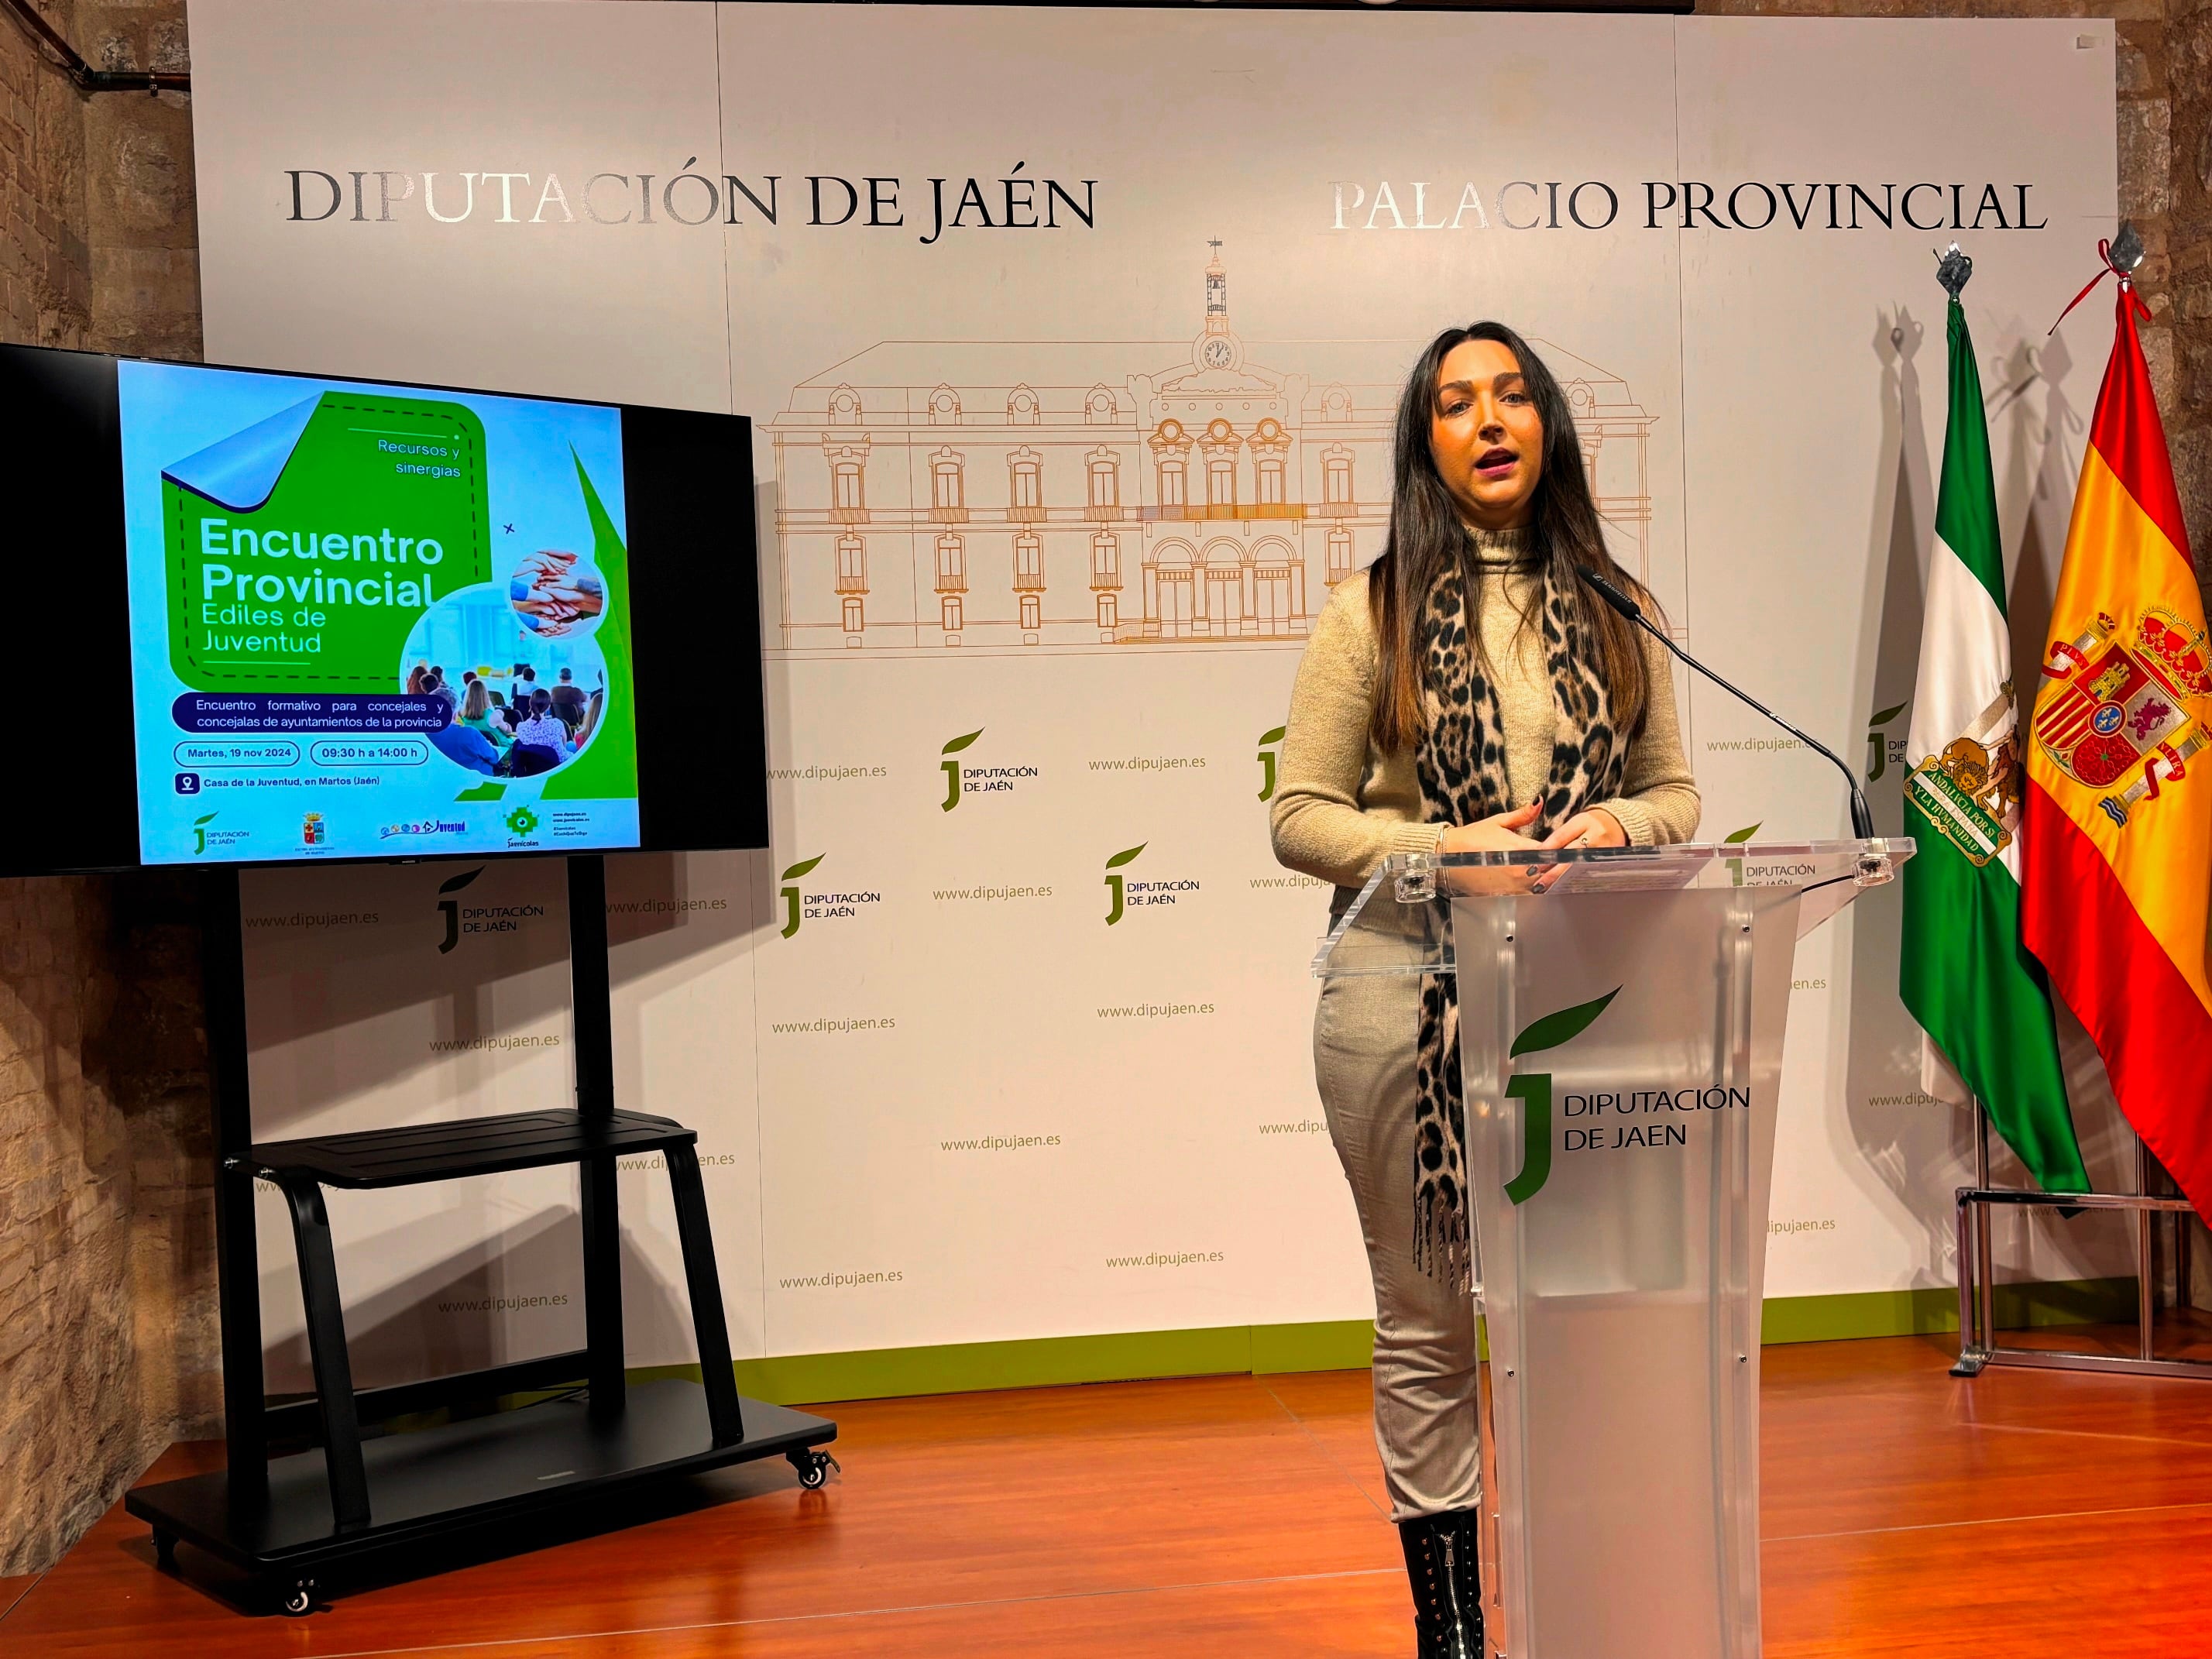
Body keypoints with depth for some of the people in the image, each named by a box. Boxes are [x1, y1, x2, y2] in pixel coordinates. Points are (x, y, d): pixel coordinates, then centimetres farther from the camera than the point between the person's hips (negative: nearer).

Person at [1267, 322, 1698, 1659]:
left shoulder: (1614, 609, 12)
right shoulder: (1375, 611, 3)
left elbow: (1675, 791, 15)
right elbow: (1300, 817, 0)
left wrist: (1621, 824, -7)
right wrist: (1447, 847, -14)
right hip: (1408, 989, -2)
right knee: (1429, 1326, 6)